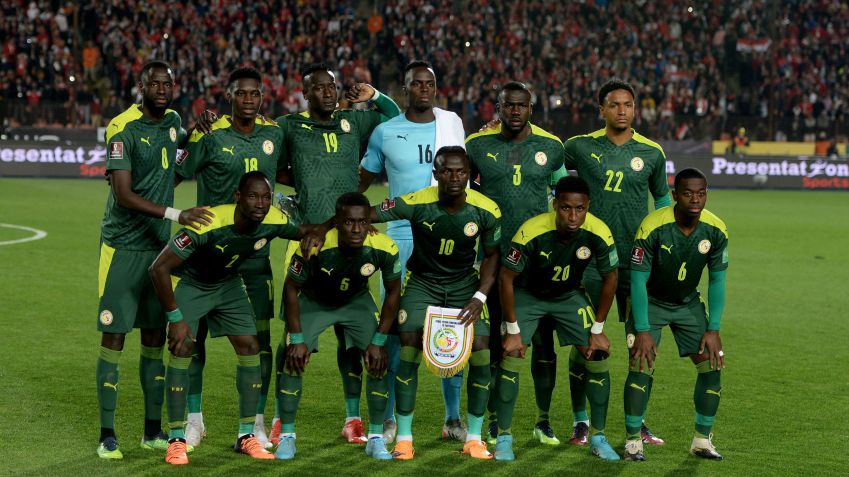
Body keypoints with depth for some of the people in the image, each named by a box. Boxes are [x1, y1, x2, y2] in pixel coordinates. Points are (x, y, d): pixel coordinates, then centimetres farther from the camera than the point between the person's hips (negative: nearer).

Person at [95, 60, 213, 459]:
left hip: (159, 244, 6)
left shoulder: (173, 122, 8)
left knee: (156, 336, 9)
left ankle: (153, 430, 18)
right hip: (122, 246, -6)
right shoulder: (123, 129, -14)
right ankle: (107, 434, 1)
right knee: (113, 336, -4)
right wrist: (176, 214, -29)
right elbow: (124, 195, -21)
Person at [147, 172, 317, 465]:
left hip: (228, 283, 5)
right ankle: (176, 439, -8)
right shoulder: (209, 224, -39)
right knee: (182, 348, -17)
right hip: (189, 283, -5)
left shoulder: (275, 222, -23)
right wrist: (176, 318, -30)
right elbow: (159, 268, -33)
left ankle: (246, 436, 7)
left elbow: (305, 231, 3)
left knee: (250, 347, -3)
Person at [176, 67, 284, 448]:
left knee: (260, 338, 2)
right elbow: (174, 176, -7)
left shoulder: (274, 134, 5)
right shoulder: (209, 135, -8)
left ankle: (257, 423, 13)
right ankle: (194, 419, 16)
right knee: (194, 333, 2)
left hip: (256, 251, 3)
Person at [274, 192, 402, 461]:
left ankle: (376, 437, 5)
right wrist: (297, 338, -19)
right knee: (293, 358, -14)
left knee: (379, 361, -10)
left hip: (356, 301, 2)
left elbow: (393, 292, -12)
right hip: (313, 300, -2)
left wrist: (379, 341, -13)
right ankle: (286, 435, 1)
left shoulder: (384, 249, -30)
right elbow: (291, 288, -20)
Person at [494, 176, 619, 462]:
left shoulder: (598, 233, -26)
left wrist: (597, 330, -7)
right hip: (528, 294, -2)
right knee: (511, 357, -16)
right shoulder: (532, 232, -34)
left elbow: (609, 279, -8)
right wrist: (513, 330, -18)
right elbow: (505, 278, -21)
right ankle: (504, 438, -3)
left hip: (570, 295, 2)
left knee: (598, 357, -8)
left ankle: (598, 438, 6)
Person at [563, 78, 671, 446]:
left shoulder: (652, 152, 5)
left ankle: (638, 422, 13)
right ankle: (580, 422, 9)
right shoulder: (581, 147, 1)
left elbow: (662, 199, 17)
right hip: (591, 259, -1)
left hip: (637, 260, 2)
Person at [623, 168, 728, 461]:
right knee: (641, 365, -19)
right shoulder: (653, 227, -28)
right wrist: (643, 331, -24)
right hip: (650, 302, -4)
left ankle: (702, 440, 8)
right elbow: (638, 280, -22)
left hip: (688, 303, 4)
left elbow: (717, 280, -6)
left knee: (712, 366, -6)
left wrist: (713, 330, -10)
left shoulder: (716, 230, -16)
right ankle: (632, 442, -8)